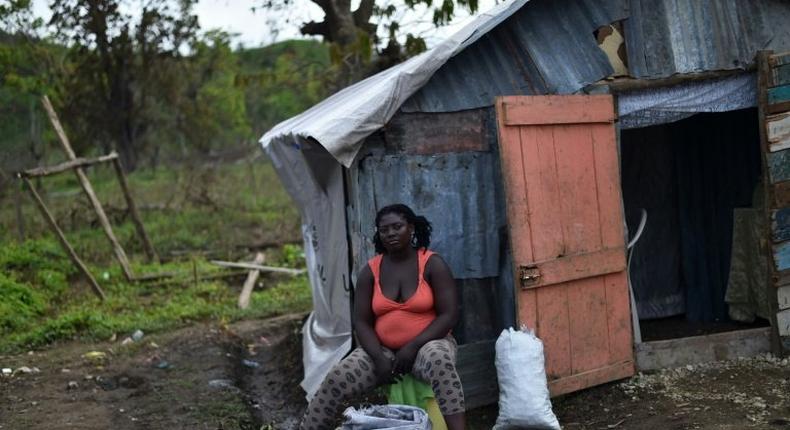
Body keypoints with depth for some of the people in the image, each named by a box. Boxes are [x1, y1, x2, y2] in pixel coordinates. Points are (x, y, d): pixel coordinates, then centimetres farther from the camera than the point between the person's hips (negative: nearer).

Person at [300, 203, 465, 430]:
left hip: (427, 344, -3)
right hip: (382, 350, 3)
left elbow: (448, 315, -11)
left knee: (439, 361, -40)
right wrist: (379, 358, -16)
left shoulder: (432, 264, -6)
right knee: (335, 380, -20)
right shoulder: (370, 271, 2)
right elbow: (361, 322, 1)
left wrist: (413, 347, -20)